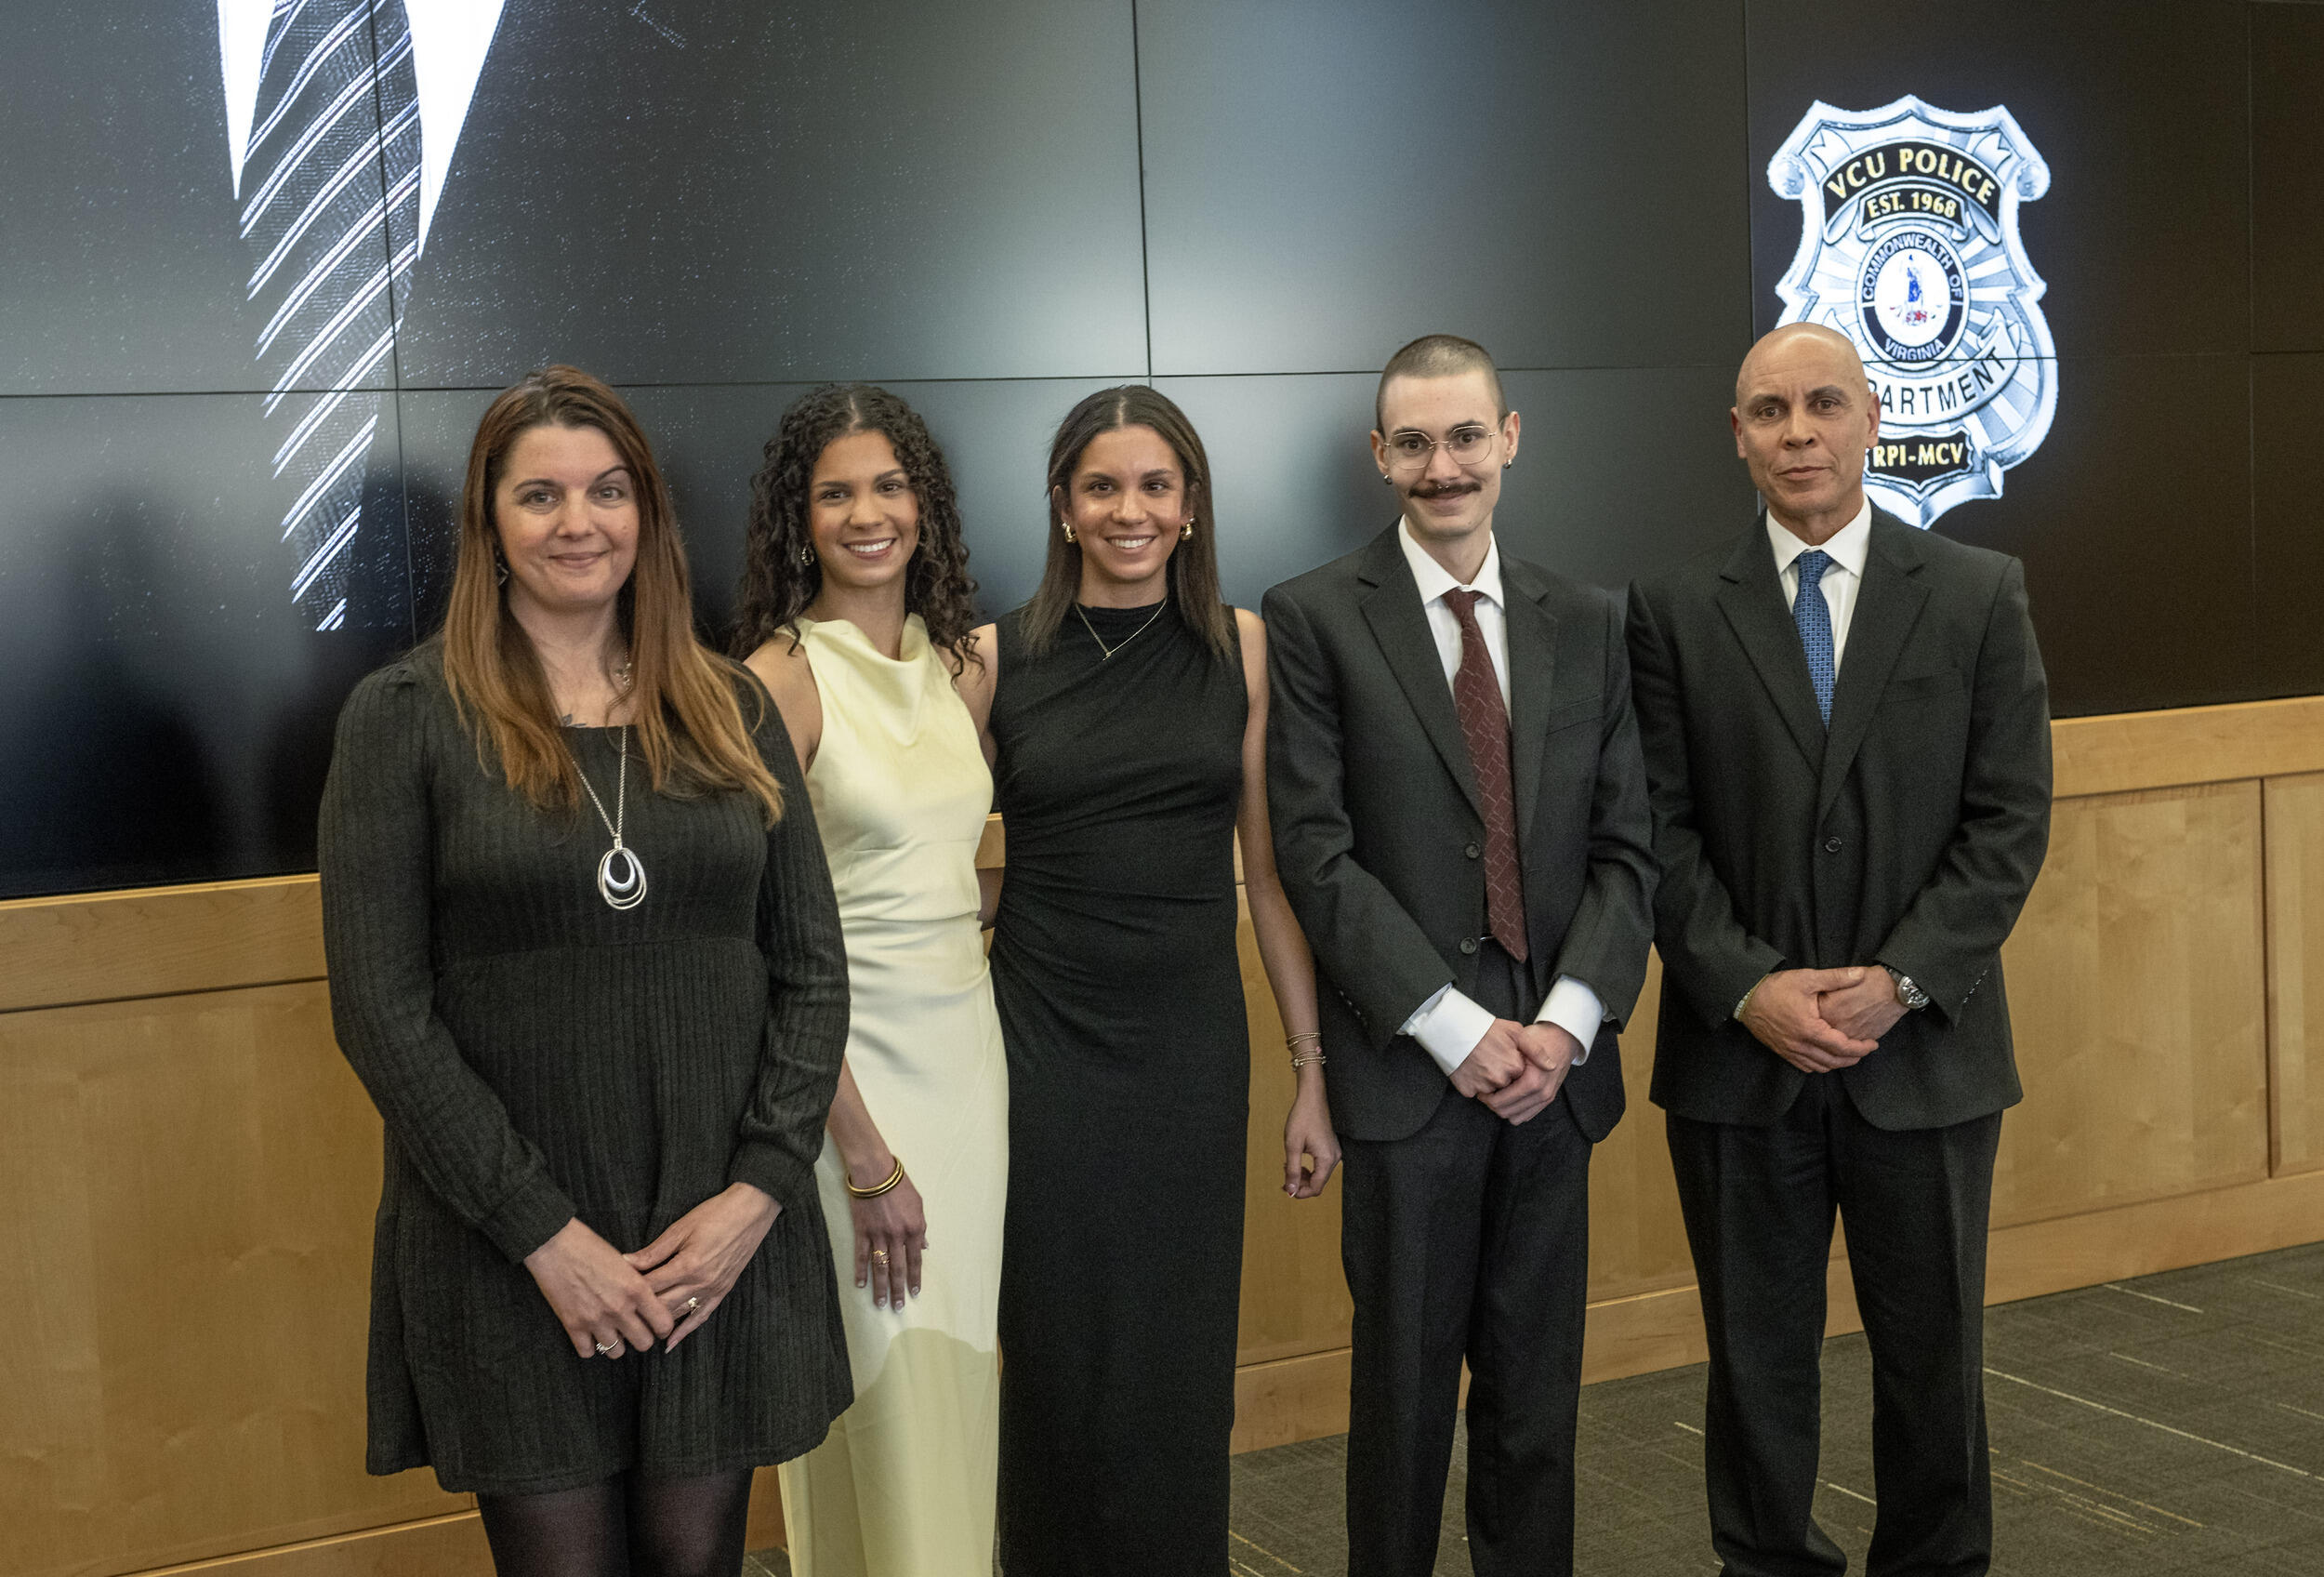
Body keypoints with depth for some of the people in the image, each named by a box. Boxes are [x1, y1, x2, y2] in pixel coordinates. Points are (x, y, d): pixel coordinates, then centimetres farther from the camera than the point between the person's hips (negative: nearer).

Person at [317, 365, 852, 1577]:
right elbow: (380, 1011, -7)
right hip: (506, 1255, -2)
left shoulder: (730, 710, 8)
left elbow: (813, 967, 7)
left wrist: (759, 1189, -6)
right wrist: (544, 1233, -12)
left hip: (724, 1242, 3)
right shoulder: (404, 716, -2)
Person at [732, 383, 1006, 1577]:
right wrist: (866, 1158, -15)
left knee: (958, 1376, 13)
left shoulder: (957, 662, 8)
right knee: (885, 1401, 0)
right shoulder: (779, 679, -11)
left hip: (969, 1042, 6)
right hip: (848, 1063, -6)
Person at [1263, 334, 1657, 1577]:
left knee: (1538, 1381, 10)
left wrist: (1567, 1020, -8)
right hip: (1409, 1063, -3)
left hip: (1554, 1062, 3)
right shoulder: (1314, 620, -3)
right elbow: (1315, 853, -9)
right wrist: (1457, 1030, -13)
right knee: (1406, 1379, 7)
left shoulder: (1585, 625, 10)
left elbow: (1624, 846, 7)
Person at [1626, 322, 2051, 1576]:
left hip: (1926, 1052, 0)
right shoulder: (1674, 612, 2)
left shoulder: (1979, 596, 2)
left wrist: (1900, 980, -12)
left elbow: (2009, 821, -2)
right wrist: (1748, 988, -13)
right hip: (1739, 1053, 0)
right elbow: (1660, 829, -1)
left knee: (1932, 1356, 10)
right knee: (1757, 1363, 10)